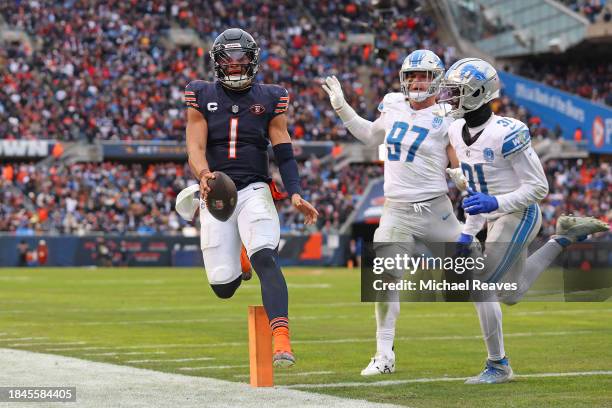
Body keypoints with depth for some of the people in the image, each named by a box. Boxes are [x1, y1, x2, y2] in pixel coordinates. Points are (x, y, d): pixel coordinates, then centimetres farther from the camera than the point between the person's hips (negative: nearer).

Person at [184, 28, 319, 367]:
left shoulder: (269, 99, 7)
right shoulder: (202, 97, 6)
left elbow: (284, 152, 6)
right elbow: (195, 149, -3)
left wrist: (295, 193, -9)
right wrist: (204, 175, -25)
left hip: (254, 190, -1)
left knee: (265, 259, -26)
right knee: (223, 287, -2)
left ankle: (281, 339, -35)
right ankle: (237, 257, 36)